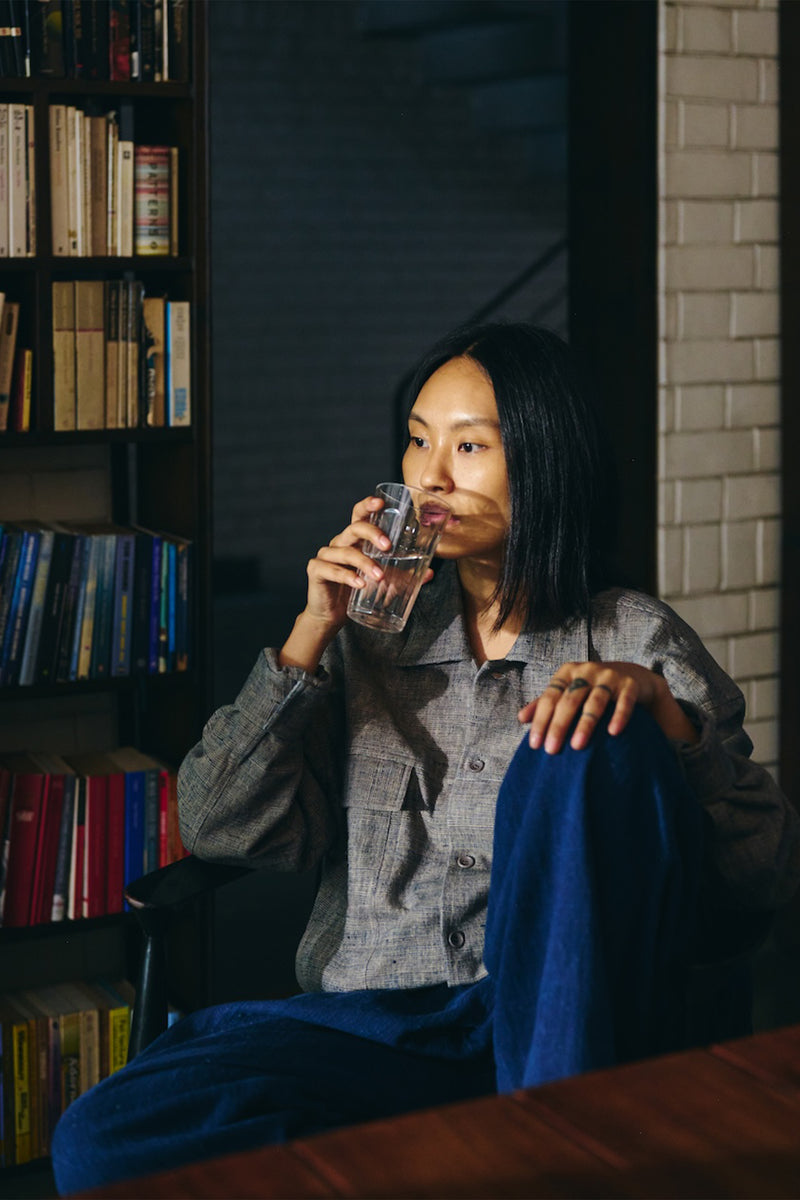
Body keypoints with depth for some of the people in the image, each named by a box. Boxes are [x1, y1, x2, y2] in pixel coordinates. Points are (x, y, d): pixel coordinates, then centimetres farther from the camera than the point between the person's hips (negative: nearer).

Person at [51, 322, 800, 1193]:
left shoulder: (635, 639, 10)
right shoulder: (372, 638, 19)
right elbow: (217, 829, 8)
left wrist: (660, 706, -17)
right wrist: (313, 632, 1)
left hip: (558, 1023, -2)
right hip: (373, 1018, 2)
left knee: (591, 744, -29)